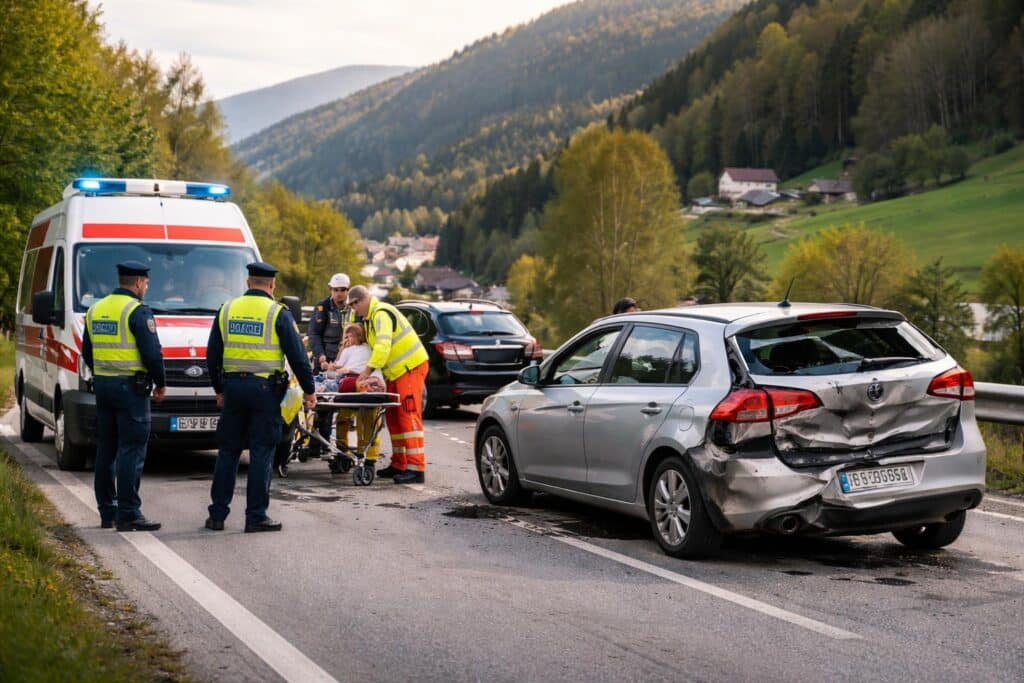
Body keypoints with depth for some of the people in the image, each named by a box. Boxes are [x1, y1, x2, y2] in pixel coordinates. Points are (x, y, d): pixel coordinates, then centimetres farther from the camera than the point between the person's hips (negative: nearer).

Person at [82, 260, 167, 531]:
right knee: (131, 450, -6)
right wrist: (161, 384, -3)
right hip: (130, 387, -8)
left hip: (102, 385, 8)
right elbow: (152, 353, -15)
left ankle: (107, 512, 16)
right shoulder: (138, 311, -12)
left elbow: (87, 353, 18)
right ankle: (128, 514, -8)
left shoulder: (96, 309, 13)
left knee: (105, 450, 12)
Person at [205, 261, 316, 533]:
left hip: (233, 386, 4)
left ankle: (217, 514, 13)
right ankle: (256, 517, 2)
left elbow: (212, 355, 13)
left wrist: (219, 390, 22)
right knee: (261, 453, 1)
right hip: (265, 388, -4)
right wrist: (308, 390, 4)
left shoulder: (227, 310, 8)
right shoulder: (278, 313, -5)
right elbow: (297, 355, -6)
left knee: (228, 451, 11)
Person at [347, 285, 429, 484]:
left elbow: (383, 345, -29)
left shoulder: (381, 313, -17)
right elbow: (374, 345, 16)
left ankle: (416, 468, -18)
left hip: (411, 367, -11)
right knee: (393, 416, 13)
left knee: (409, 416, -14)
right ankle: (398, 464, 21)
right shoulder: (369, 318, 16)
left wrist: (368, 370, -32)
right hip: (395, 371, 11)